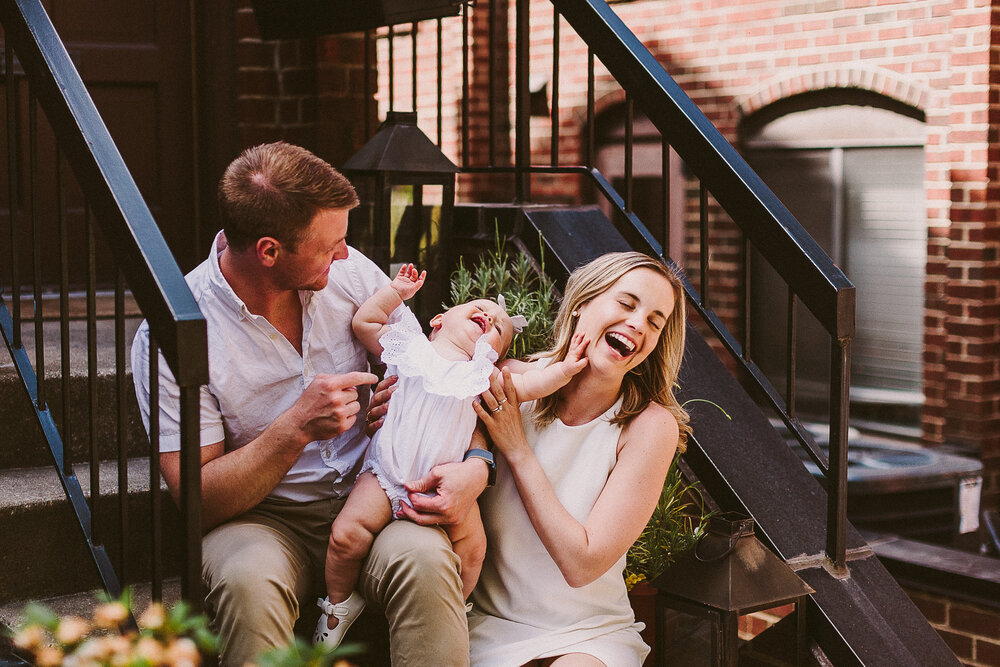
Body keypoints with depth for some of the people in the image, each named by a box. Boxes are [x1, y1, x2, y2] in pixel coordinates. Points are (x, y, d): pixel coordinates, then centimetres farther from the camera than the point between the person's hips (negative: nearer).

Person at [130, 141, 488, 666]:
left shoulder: (351, 272, -2)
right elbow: (197, 502, -13)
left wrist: (475, 464, -13)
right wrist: (297, 428, -27)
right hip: (259, 519, -2)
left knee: (424, 559, -32)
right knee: (249, 583, -36)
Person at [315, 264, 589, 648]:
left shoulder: (480, 374, 13)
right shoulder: (409, 346, 11)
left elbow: (526, 385, 10)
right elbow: (363, 322, 14)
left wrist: (563, 369, -2)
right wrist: (397, 291, 8)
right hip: (386, 474, -1)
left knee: (472, 545, -15)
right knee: (347, 535, -17)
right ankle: (339, 601, 10)